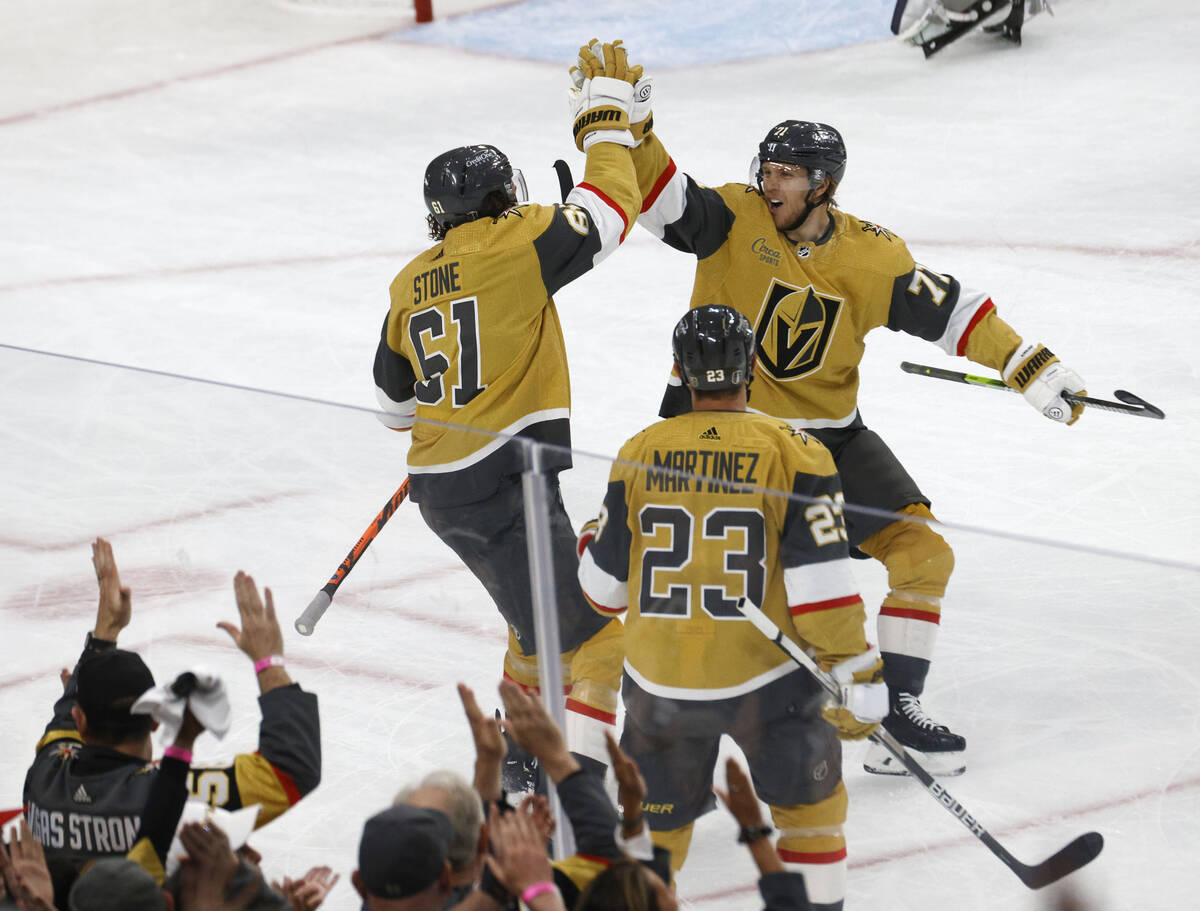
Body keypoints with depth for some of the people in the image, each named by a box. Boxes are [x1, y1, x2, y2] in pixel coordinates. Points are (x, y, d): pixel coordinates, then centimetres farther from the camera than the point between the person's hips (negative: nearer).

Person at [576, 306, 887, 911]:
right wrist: (858, 678, -6)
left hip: (659, 682, 2)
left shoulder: (639, 454, 0)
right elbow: (821, 584, -13)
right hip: (764, 678, -2)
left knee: (657, 816, 20)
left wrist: (591, 540, 29)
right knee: (807, 795, 20)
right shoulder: (791, 453, -8)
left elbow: (603, 585, 7)